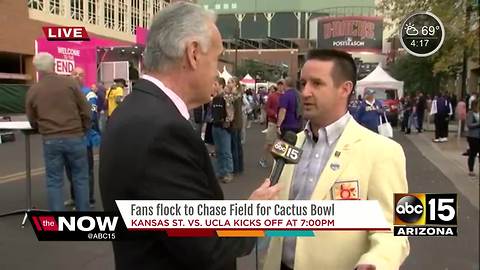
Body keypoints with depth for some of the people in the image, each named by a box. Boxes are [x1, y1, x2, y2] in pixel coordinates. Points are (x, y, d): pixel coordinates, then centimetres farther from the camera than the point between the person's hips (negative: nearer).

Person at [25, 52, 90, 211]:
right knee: (80, 178, 11)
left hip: (50, 141, 1)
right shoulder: (70, 83, -3)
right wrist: (83, 130, 14)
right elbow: (85, 111, -1)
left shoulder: (32, 91, 3)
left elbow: (33, 122, 11)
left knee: (54, 181, 8)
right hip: (74, 137, -1)